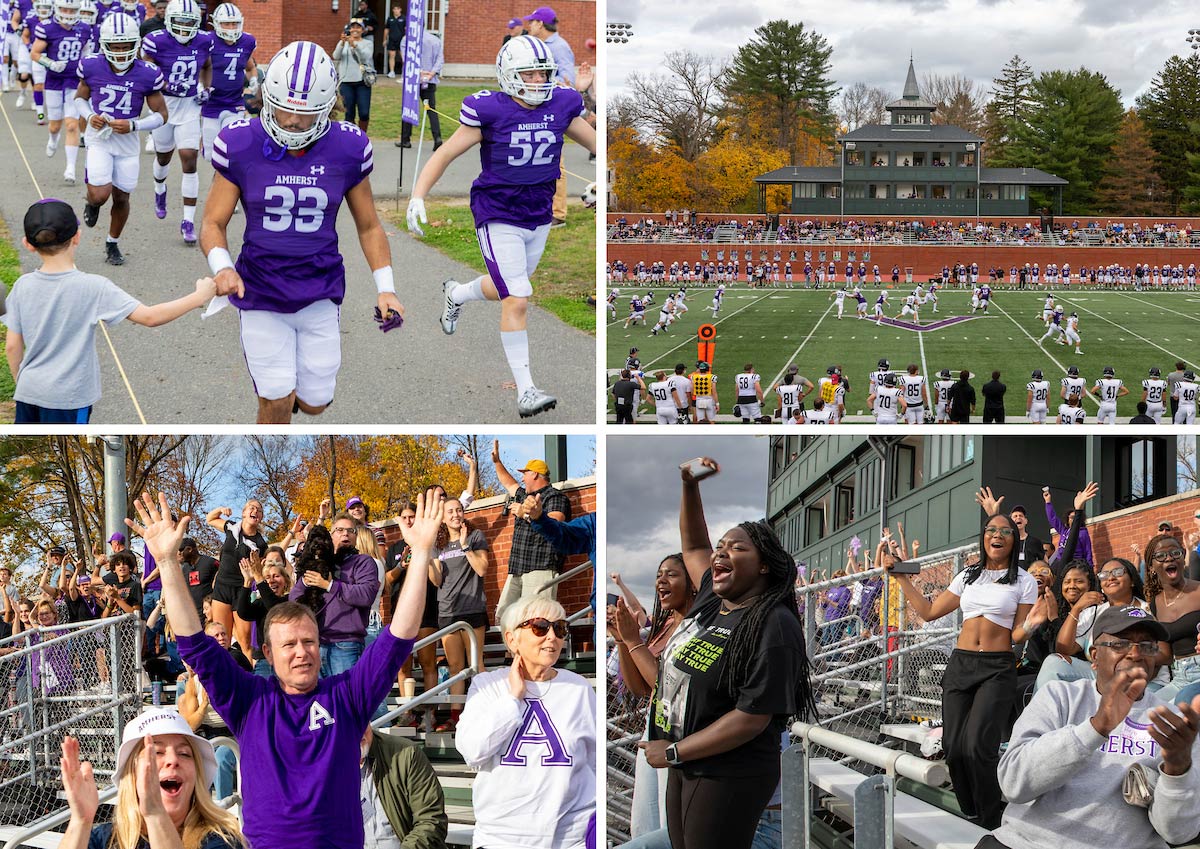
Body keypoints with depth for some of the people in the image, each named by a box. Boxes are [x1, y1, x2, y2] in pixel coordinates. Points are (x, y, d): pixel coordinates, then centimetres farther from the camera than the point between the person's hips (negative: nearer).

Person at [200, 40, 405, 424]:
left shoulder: (347, 149, -7)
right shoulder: (240, 145, -12)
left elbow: (369, 226, 6)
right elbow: (213, 223, -6)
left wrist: (386, 288, -4)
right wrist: (222, 268, -26)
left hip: (320, 293, 2)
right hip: (261, 292, -2)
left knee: (313, 402, 10)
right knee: (276, 403, -5)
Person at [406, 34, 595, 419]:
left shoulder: (562, 106, -4)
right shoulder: (490, 112, -16)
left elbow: (597, 145, 10)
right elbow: (445, 155, -10)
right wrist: (417, 198, -18)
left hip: (539, 217, 6)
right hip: (498, 219, -6)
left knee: (506, 290, 23)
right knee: (517, 302, -12)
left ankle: (456, 294, 56)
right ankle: (525, 392, -6)